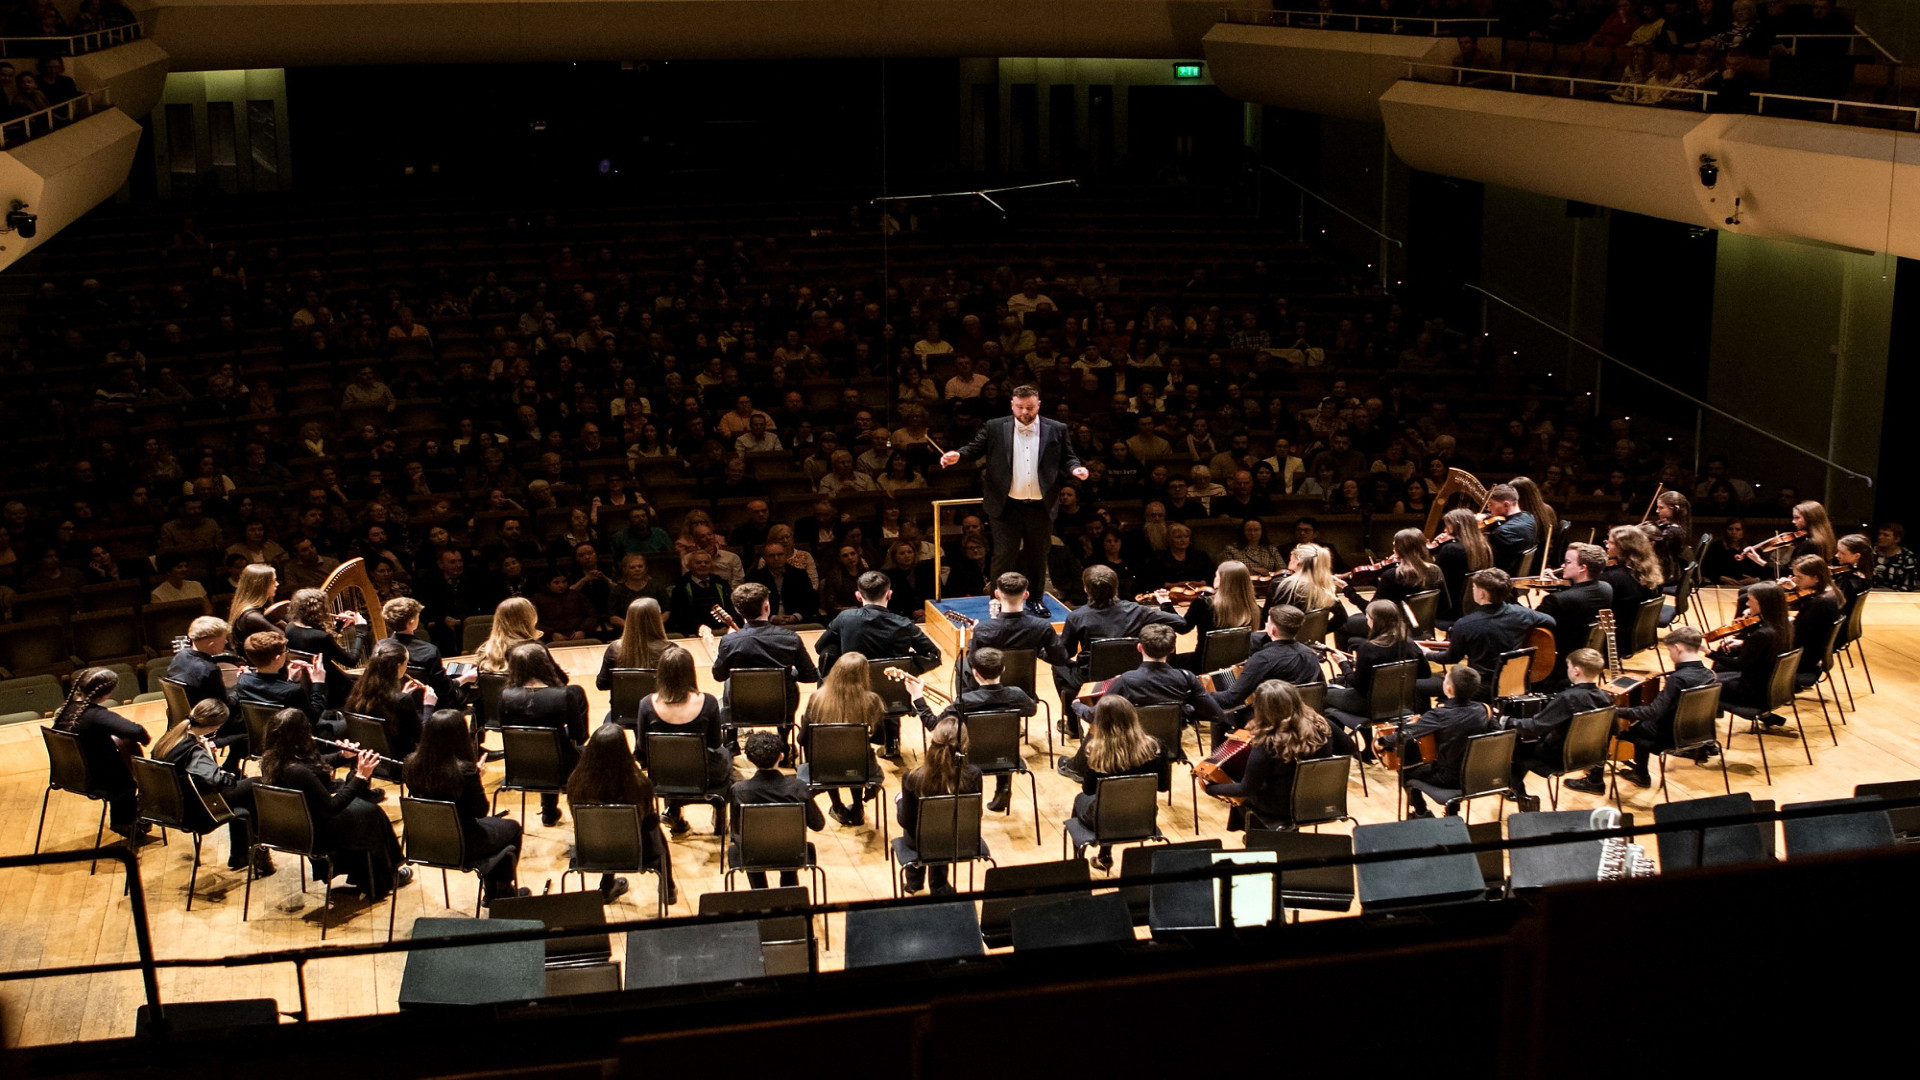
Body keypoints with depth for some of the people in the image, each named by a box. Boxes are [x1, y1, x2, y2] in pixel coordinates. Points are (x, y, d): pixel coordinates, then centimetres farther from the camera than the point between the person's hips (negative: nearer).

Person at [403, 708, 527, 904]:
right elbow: (481, 811, -16)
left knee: (494, 822, 31)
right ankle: (502, 891, 41)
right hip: (462, 844, -6)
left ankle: (492, 892, 42)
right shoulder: (464, 770, -30)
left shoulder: (412, 764, -14)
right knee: (512, 828, 24)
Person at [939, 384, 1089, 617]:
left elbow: (1067, 458, 6)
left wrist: (1075, 468, -16)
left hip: (1041, 507, 1)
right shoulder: (995, 428, 1)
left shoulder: (1057, 430, 3)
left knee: (1037, 555, 13)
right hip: (1007, 506, -1)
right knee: (1004, 556, 3)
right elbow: (975, 448, 1)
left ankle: (1036, 598, 27)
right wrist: (957, 456, -19)